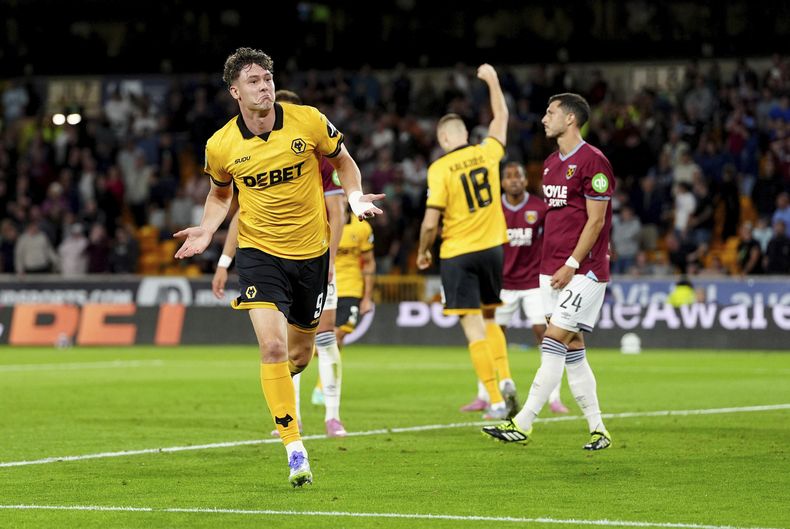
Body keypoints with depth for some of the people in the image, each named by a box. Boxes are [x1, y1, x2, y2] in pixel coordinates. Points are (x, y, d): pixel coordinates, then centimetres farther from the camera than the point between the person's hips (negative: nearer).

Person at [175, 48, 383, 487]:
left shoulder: (308, 122, -10)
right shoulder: (221, 146, -7)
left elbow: (343, 161, 8)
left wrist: (356, 198, -11)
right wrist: (206, 231, -5)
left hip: (311, 252, 2)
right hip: (260, 253, -2)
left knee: (300, 355, 14)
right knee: (273, 346, -20)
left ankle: (280, 385, 52)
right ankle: (295, 447, -11)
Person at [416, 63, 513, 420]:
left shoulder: (440, 169, -11)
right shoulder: (487, 153, 1)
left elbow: (430, 223, -13)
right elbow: (501, 117, 20)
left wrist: (423, 252, 5)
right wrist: (492, 80, 33)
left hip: (458, 255, -4)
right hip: (492, 247, 4)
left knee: (474, 329, -3)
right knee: (489, 318, 22)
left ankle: (496, 401, -8)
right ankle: (505, 378, 3)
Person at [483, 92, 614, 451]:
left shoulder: (593, 162, -11)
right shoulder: (550, 163, 15)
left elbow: (595, 220, -14)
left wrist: (571, 265, -17)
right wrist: (550, 264, 16)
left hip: (583, 270, -9)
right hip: (552, 269, 9)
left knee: (554, 342, -11)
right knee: (572, 349, 7)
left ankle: (523, 424, -12)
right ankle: (598, 430, 11)